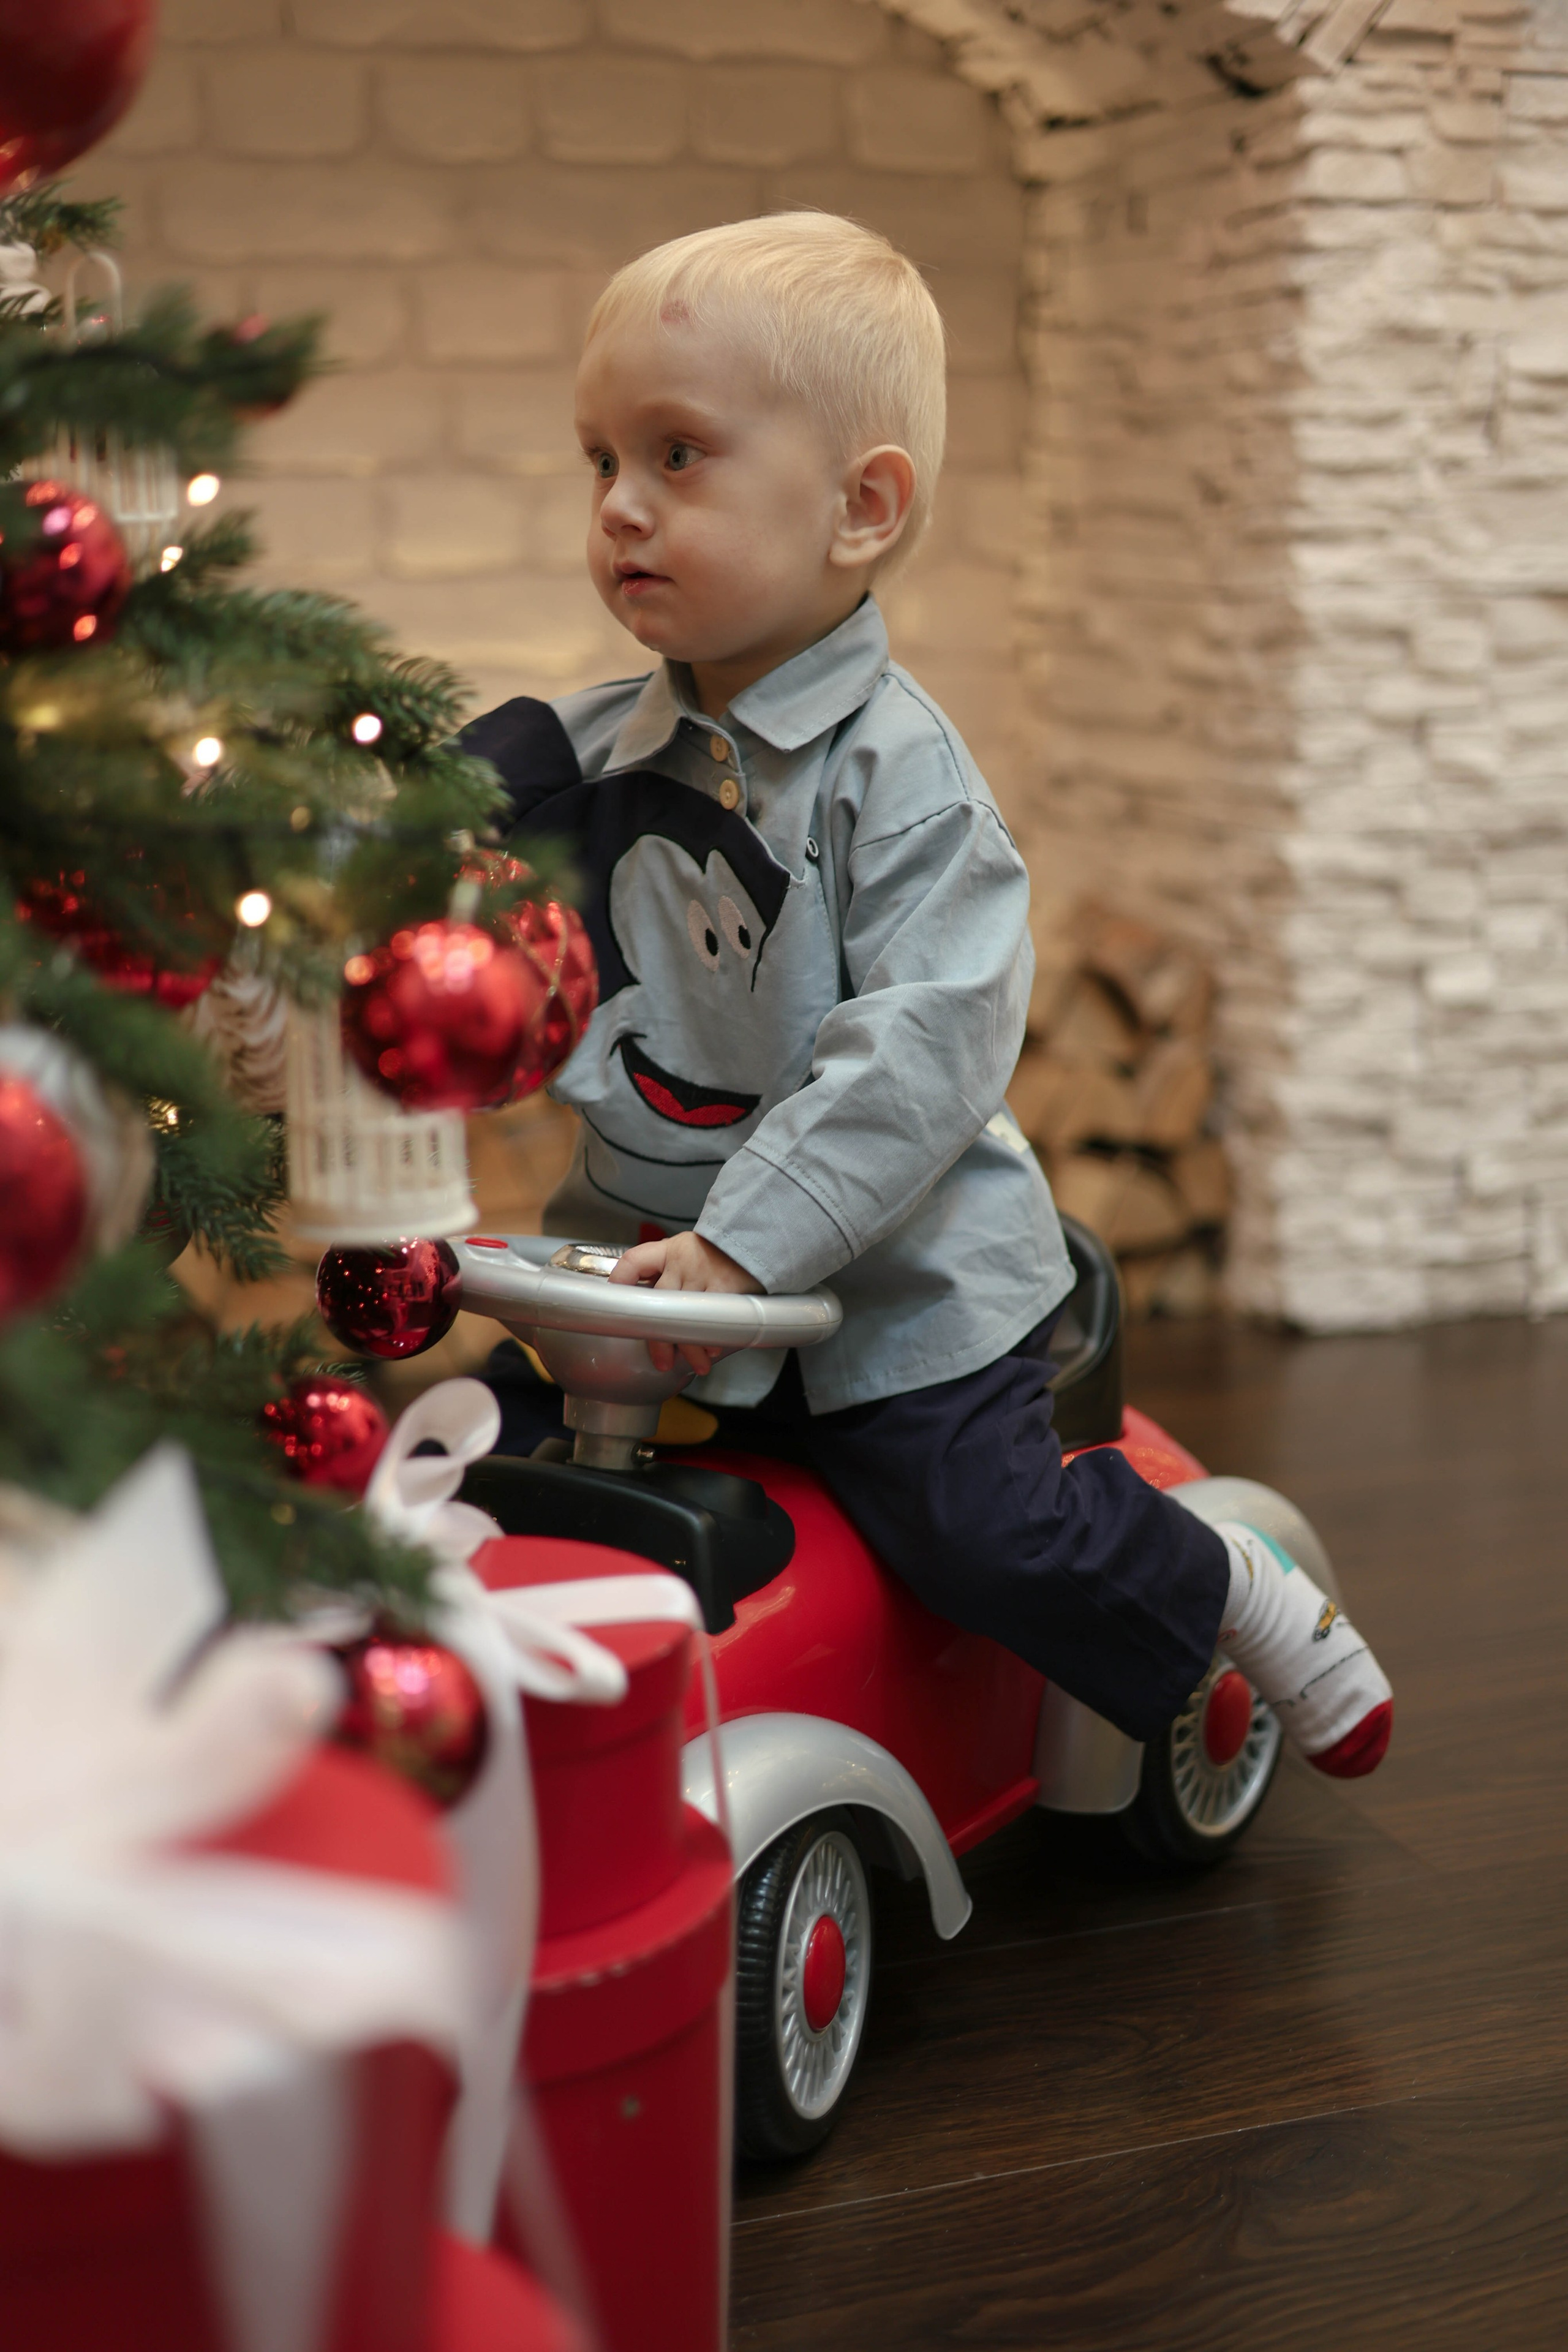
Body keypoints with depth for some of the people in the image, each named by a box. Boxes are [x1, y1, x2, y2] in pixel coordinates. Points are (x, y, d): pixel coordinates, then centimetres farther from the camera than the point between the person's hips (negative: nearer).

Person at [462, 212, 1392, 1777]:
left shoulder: (899, 776, -15)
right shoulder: (594, 754, 4)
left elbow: (927, 1048, -24)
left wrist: (745, 1240, -30)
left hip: (884, 1275, -5)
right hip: (644, 1241, 6)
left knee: (983, 1525, -12)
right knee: (487, 1445, -2)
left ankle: (1233, 1593, 17)